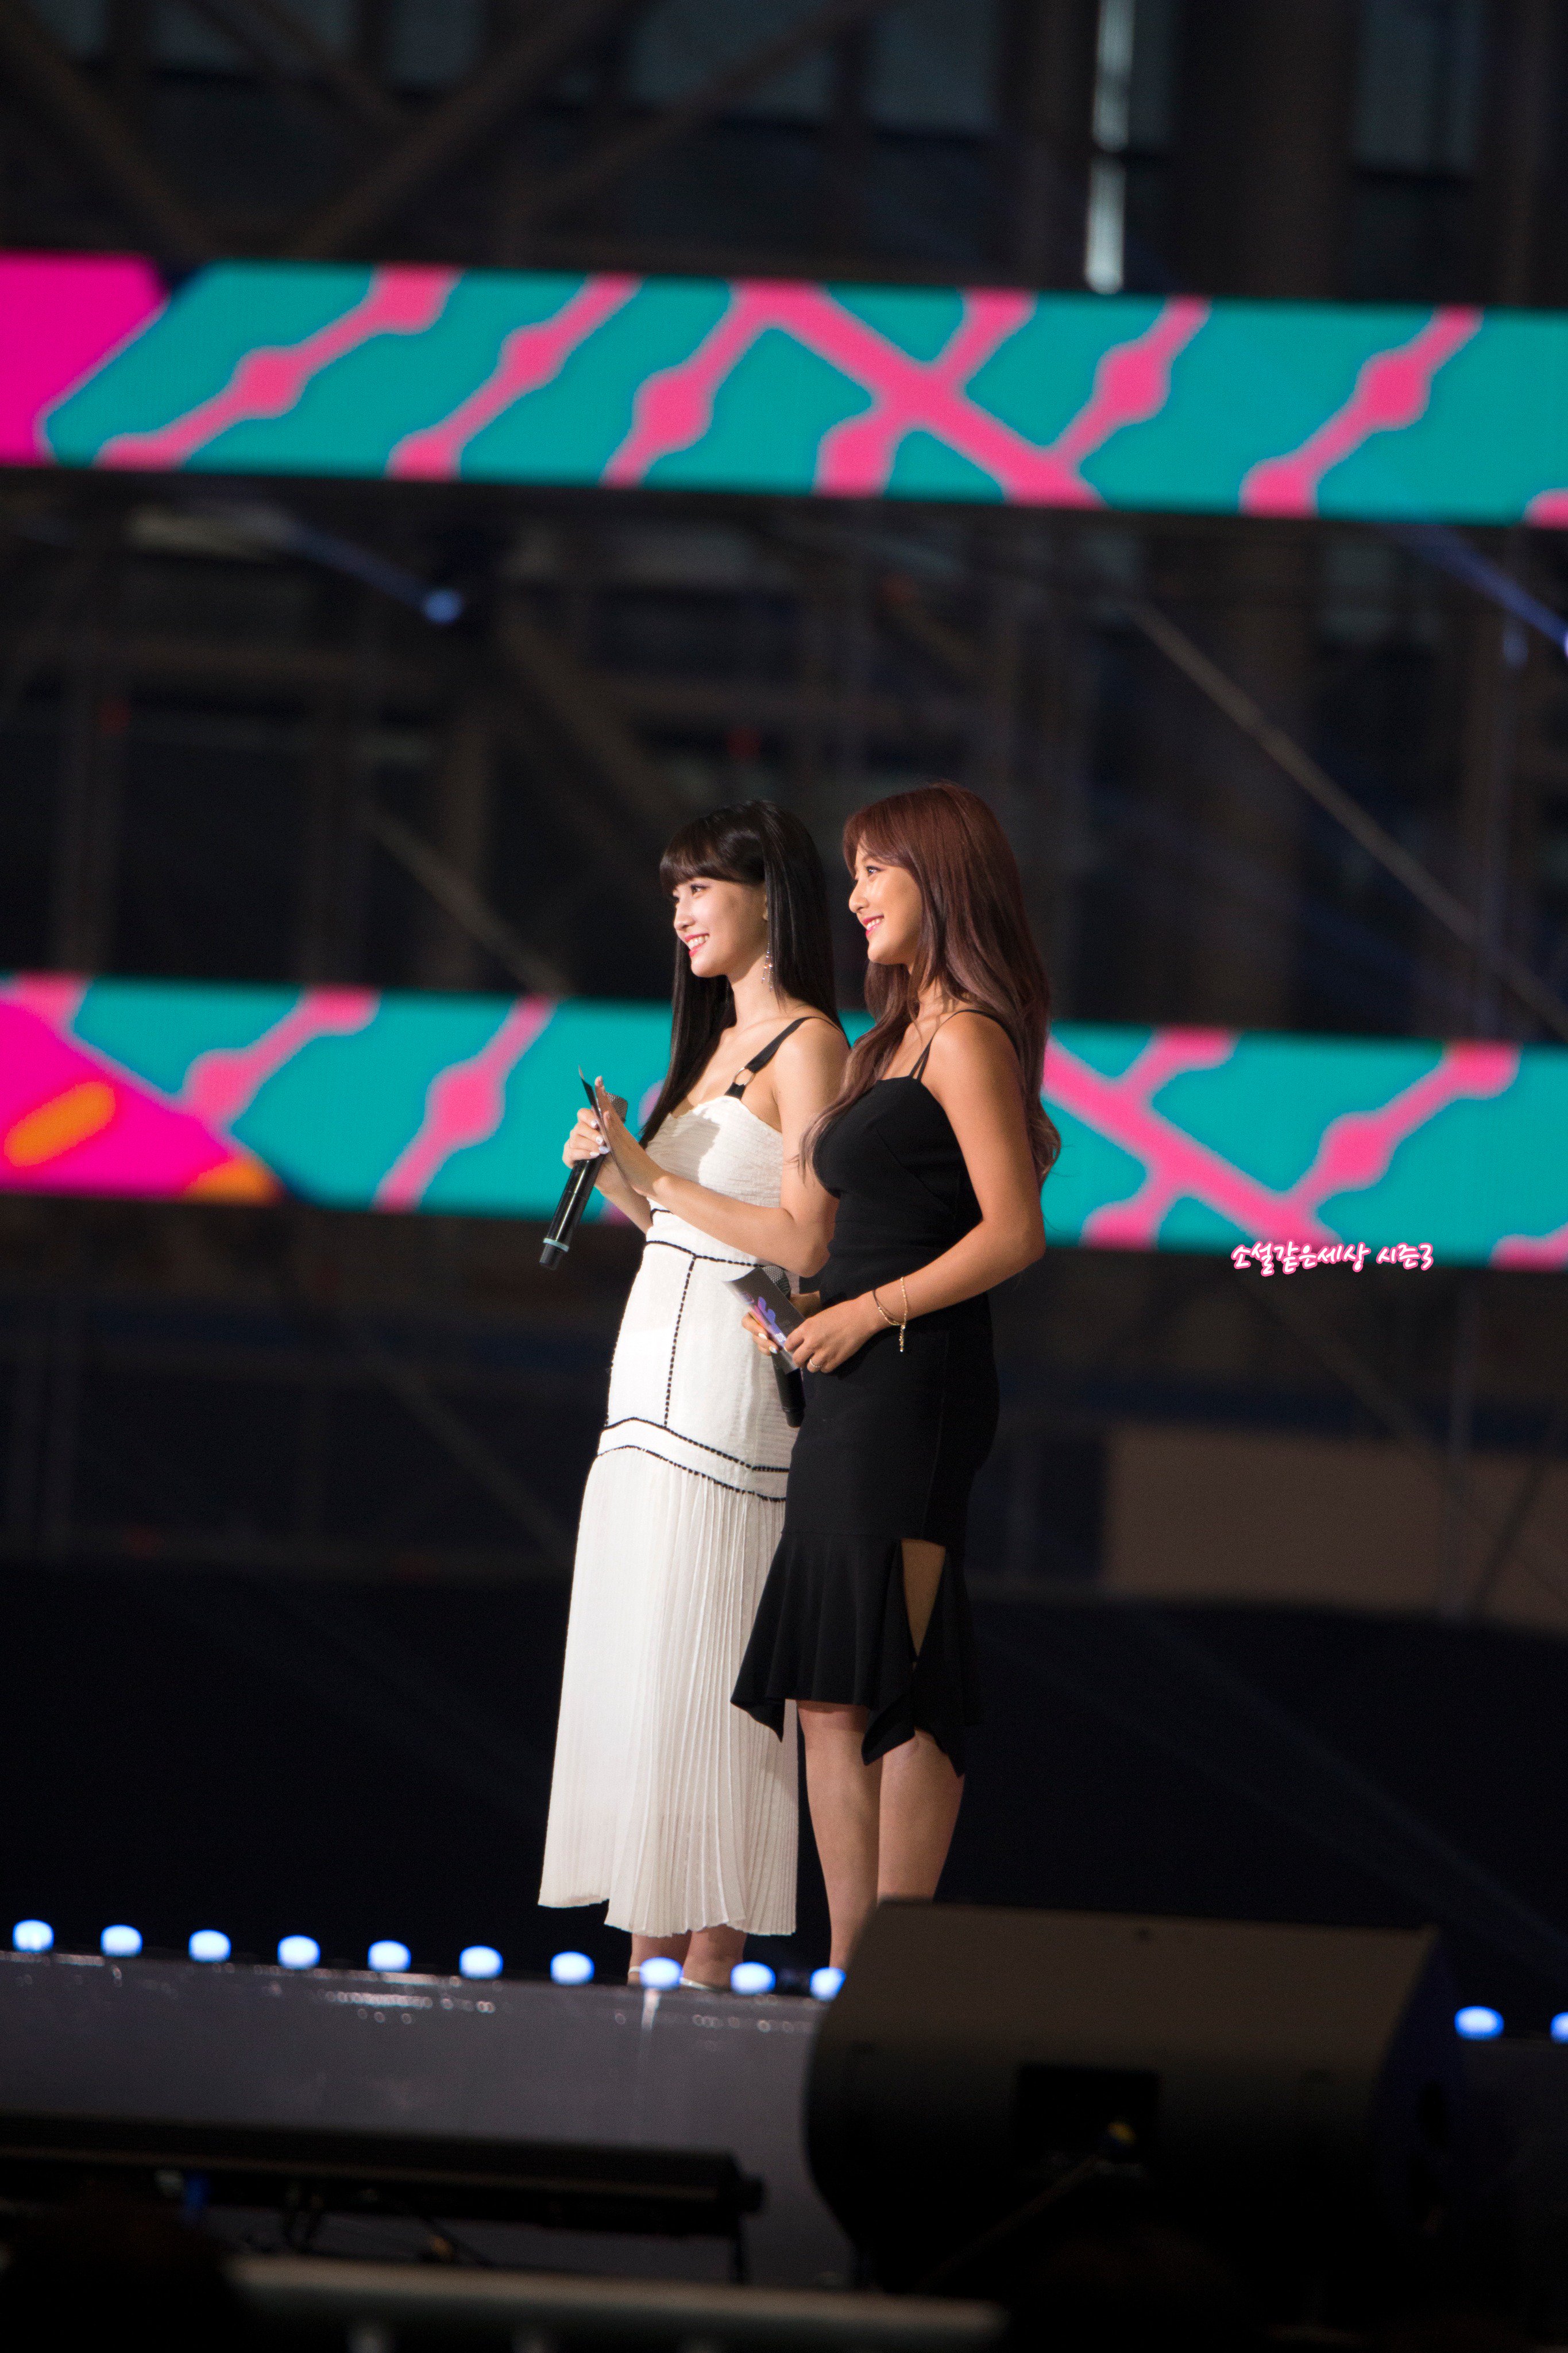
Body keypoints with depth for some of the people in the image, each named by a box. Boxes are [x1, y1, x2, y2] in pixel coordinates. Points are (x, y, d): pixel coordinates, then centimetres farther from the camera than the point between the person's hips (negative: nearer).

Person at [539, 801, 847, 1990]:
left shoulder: (806, 1045, -9)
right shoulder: (719, 1039, 18)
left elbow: (804, 1241, -17)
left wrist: (652, 1177, -16)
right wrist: (616, 1177, 3)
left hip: (730, 1372, -9)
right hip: (657, 1359, 9)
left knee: (697, 1663, -9)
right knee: (634, 1657, 7)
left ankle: (711, 1960, -7)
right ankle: (650, 1954, 9)